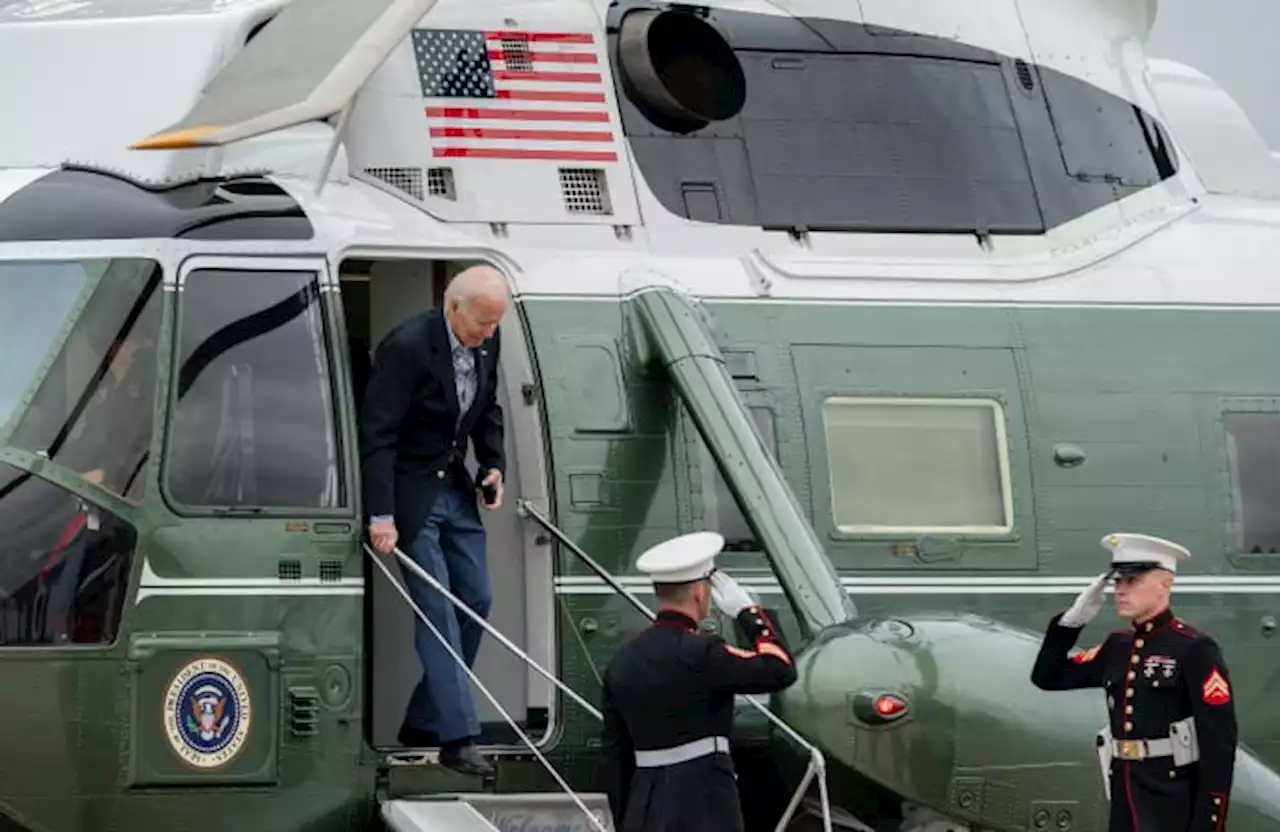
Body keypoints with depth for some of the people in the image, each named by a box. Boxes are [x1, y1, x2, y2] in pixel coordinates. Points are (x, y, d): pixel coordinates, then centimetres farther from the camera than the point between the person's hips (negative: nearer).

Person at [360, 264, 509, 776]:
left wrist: (493, 465, 4)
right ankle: (457, 738, -12)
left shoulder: (486, 343, 1)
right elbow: (378, 434, -21)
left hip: (455, 487, 8)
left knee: (475, 600, 7)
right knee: (437, 609, -11)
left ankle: (422, 724, 17)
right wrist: (381, 515, -25)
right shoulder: (407, 346, -22)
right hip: (411, 493, -8)